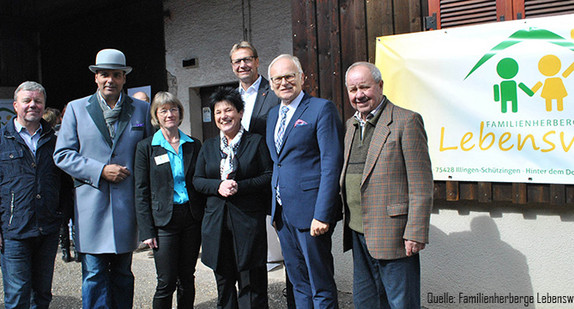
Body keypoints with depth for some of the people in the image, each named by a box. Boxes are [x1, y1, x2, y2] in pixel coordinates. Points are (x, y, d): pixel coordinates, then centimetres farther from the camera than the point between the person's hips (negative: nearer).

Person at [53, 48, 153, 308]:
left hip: (127, 205, 1)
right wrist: (101, 170, -10)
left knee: (123, 273, 11)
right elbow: (62, 155, 2)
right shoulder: (76, 108, 7)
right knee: (94, 275, 0)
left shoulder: (142, 109, 9)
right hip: (91, 205, -1)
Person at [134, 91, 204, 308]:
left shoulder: (194, 145, 8)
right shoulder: (146, 147, 0)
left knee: (187, 279, 10)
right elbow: (141, 193, -2)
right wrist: (147, 231, -8)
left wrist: (205, 219, 3)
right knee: (166, 282, -2)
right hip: (164, 221, -3)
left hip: (192, 218, 3)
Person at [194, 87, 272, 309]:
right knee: (224, 282, 11)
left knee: (251, 281, 0)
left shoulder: (256, 141, 2)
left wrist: (240, 186, -16)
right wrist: (218, 186, -9)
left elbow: (269, 176, -3)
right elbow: (197, 180, 11)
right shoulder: (209, 146, 13)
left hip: (248, 219, -4)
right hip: (216, 220, 4)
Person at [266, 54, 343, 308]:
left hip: (310, 211, -7)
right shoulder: (273, 114, 16)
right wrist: (275, 207, 10)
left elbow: (332, 164, -14)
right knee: (298, 284, 17)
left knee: (321, 286, 4)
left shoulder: (322, 109, -8)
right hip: (282, 211, 7)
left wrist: (322, 214, -20)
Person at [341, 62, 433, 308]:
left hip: (392, 234, -7)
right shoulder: (351, 125, 13)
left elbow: (421, 186, -13)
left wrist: (415, 233, -16)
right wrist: (348, 221, 14)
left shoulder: (406, 121, -10)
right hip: (358, 233, 7)